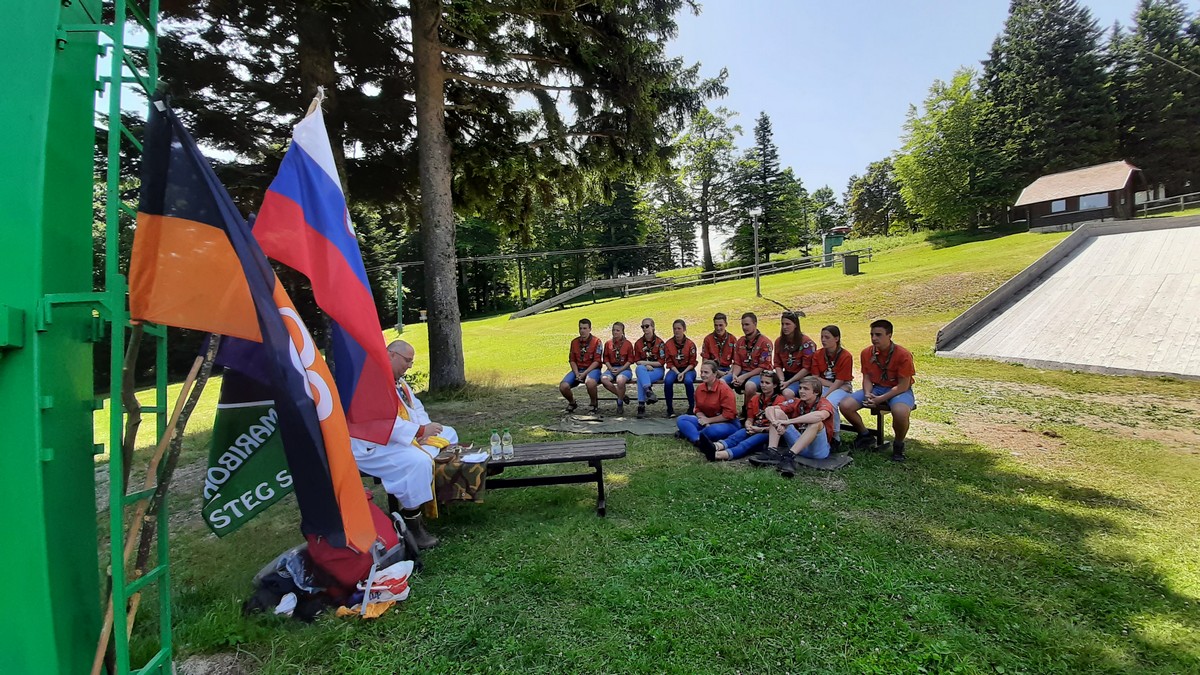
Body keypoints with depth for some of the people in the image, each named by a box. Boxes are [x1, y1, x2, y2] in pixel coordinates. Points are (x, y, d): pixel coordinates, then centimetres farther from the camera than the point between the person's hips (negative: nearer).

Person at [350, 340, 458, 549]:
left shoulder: (397, 380, 12)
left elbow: (416, 407, 15)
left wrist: (424, 428, -6)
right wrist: (420, 431, -27)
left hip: (403, 436, 11)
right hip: (372, 447, -11)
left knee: (448, 434, 11)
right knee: (418, 461, -34)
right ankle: (411, 525, -20)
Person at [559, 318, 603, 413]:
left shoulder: (596, 341, -5)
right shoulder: (574, 342, 10)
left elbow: (596, 361, -10)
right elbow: (572, 360, 10)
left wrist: (584, 373, -18)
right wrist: (577, 373, -8)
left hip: (592, 369, -4)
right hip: (577, 369, 4)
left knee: (590, 382, -40)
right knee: (563, 386, -20)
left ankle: (594, 404, -9)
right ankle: (572, 402, 13)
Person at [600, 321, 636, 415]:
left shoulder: (628, 344, 1)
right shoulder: (608, 344, 10)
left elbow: (630, 360, -1)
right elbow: (606, 359, 11)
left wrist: (619, 370, -12)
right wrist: (611, 369, -8)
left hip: (625, 368, -3)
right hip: (612, 368, 4)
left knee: (620, 380, -37)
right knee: (603, 379, -29)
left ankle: (620, 404, -14)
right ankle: (622, 396, -10)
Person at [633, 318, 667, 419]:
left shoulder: (660, 342, -4)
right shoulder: (638, 343, 6)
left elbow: (661, 362, -6)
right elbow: (637, 361, 7)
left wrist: (646, 362, -10)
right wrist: (646, 365, -13)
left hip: (657, 370, -3)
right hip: (643, 369, 3)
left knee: (641, 378, -32)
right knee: (639, 368, -35)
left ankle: (641, 406, -33)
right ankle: (649, 391, -45)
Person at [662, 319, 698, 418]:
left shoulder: (690, 344, -7)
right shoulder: (669, 344, -3)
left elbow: (692, 363, -3)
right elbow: (669, 362, 0)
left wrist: (683, 373, -17)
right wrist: (677, 373, -14)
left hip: (688, 369, -1)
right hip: (674, 369, 2)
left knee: (688, 381, -35)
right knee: (667, 381, -30)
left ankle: (692, 408, -14)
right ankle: (670, 409, -15)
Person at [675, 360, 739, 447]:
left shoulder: (724, 389, -18)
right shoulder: (699, 388, 2)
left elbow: (729, 415, -21)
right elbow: (698, 409, 8)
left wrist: (709, 420, -14)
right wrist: (704, 421, -14)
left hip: (727, 424, -7)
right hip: (707, 421, 7)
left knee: (713, 430, -41)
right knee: (681, 419, -11)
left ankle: (689, 433, -17)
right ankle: (698, 440, -33)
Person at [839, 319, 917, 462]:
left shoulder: (903, 355, -17)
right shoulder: (866, 353, -2)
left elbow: (903, 385, -17)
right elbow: (867, 378, 4)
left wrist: (880, 399, -25)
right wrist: (868, 394, -18)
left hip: (899, 390, -5)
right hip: (876, 389, 5)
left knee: (900, 412, -40)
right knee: (845, 405, -17)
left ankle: (898, 445, -7)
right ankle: (865, 435, 12)